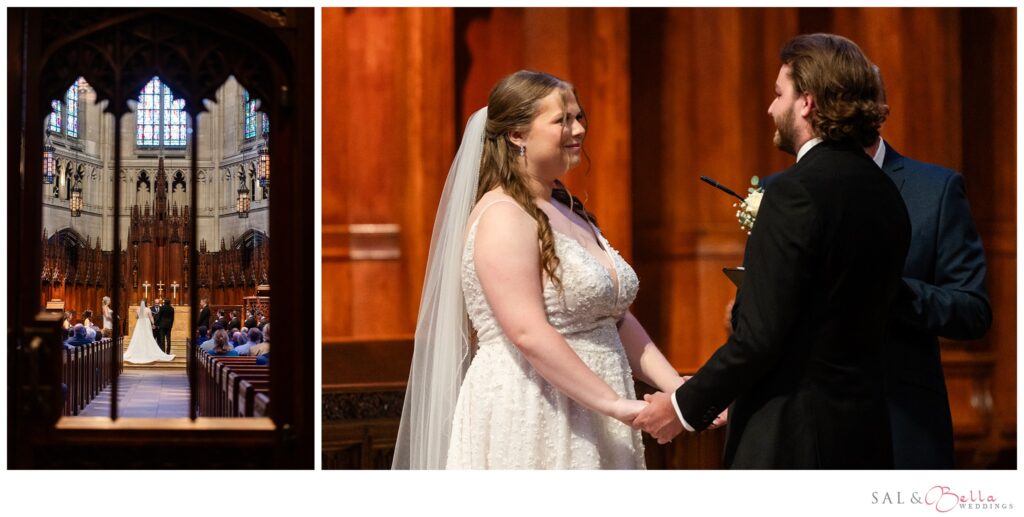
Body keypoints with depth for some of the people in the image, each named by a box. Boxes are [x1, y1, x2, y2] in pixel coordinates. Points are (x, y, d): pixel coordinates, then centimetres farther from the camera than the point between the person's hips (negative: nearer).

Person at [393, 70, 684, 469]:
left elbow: (615, 318, 14)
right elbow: (528, 333, -22)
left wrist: (676, 387, 3)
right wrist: (616, 404, -21)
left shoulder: (568, 211, 14)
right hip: (526, 423, -8)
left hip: (587, 426, 8)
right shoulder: (503, 216, -13)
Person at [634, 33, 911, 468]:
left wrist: (685, 407, -8)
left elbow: (760, 337, -19)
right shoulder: (885, 192, 9)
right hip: (864, 432, 9)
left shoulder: (795, 191, -16)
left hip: (791, 436, -8)